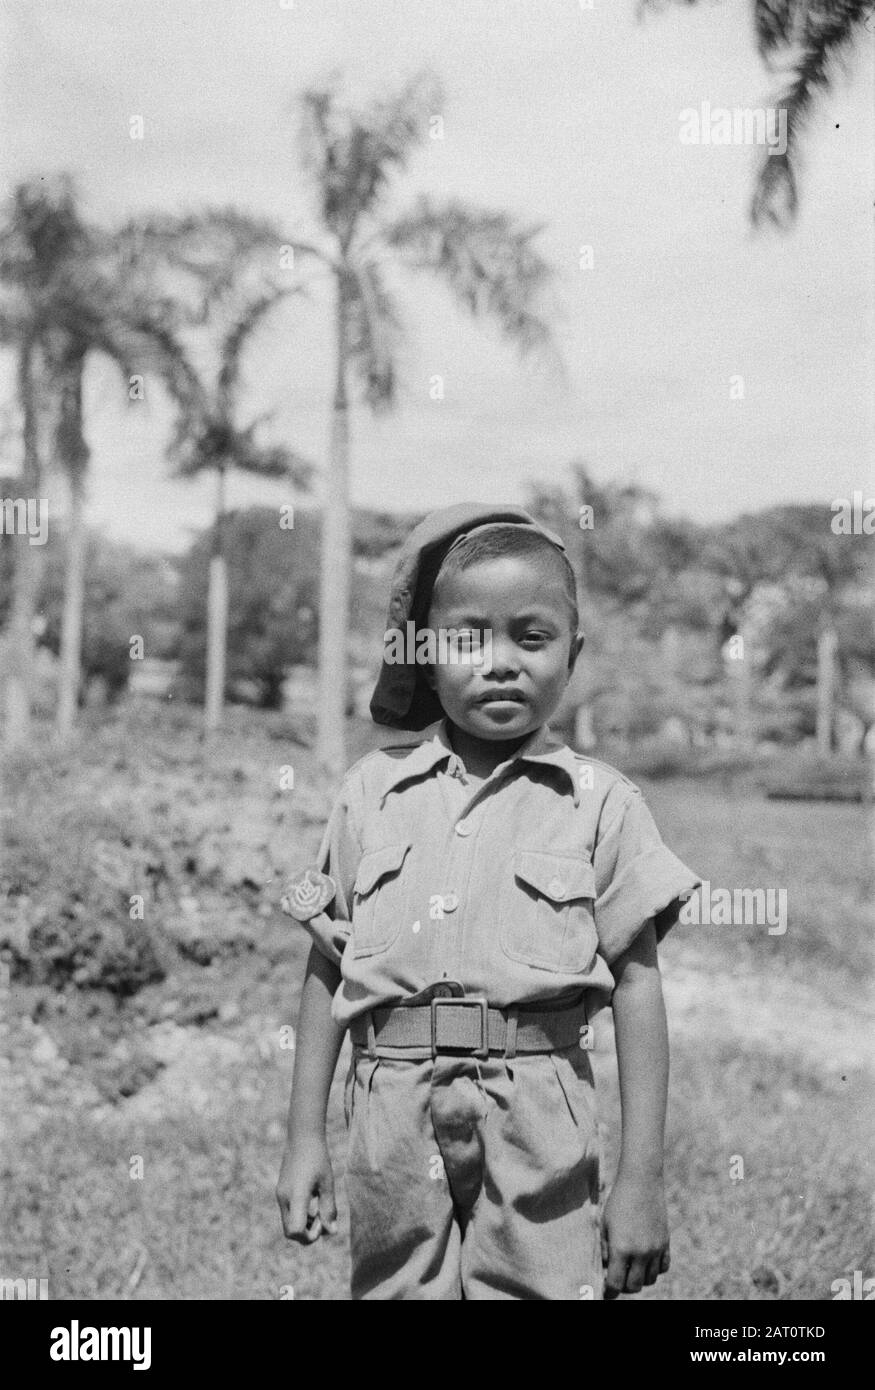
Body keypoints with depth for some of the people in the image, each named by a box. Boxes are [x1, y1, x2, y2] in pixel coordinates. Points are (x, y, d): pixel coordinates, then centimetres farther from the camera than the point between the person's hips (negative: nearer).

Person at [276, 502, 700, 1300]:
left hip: (537, 1123, -2)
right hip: (395, 1117, 2)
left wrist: (642, 1175, -2)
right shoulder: (373, 791, 6)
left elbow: (637, 987, 0)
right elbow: (328, 968, 9)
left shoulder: (600, 803, 0)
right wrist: (305, 1137, 8)